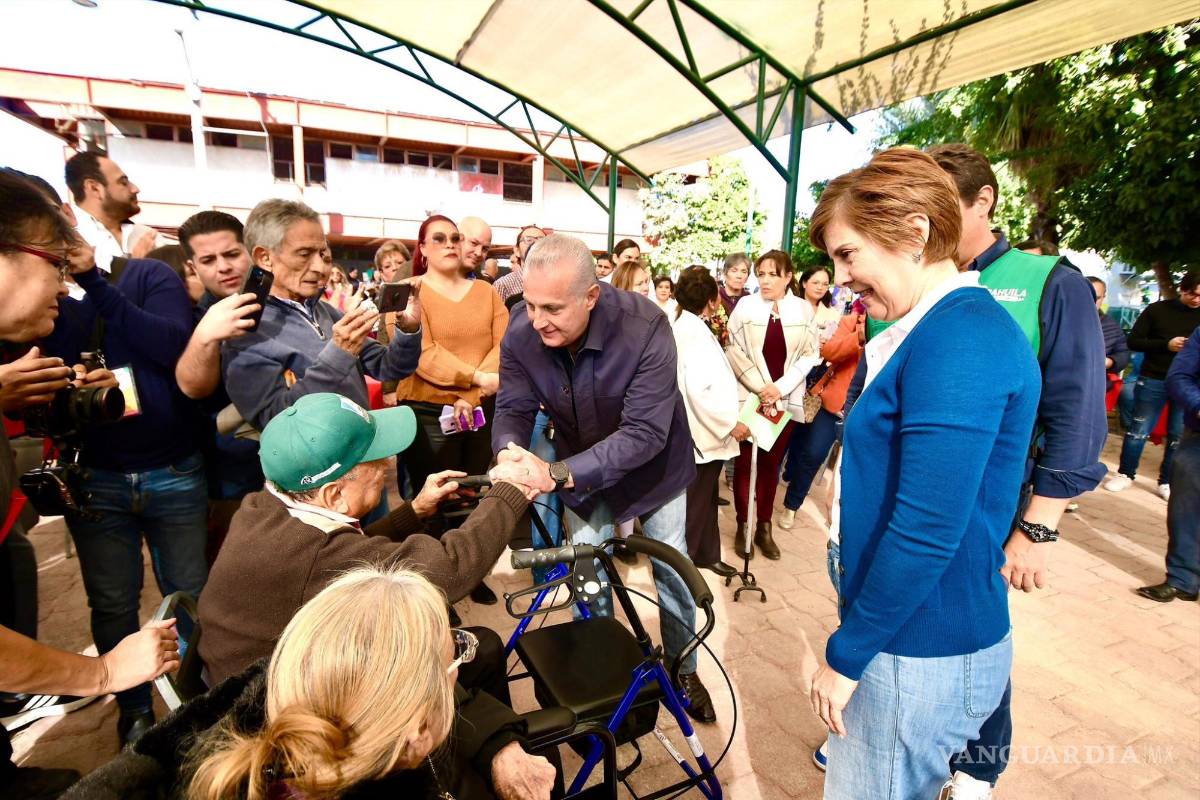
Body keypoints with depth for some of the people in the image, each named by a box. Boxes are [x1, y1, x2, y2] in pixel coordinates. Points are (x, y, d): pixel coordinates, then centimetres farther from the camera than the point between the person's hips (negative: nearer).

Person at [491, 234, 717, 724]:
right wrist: (509, 449, -40)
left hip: (651, 464, -2)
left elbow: (645, 432, -37)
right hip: (580, 468, 3)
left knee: (671, 571, 10)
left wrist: (559, 474, -46)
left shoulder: (644, 327, -35)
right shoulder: (520, 332, -23)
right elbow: (513, 408, -16)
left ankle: (683, 669, 37)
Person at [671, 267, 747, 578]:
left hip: (694, 429, 10)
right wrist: (730, 424, -21)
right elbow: (701, 391, -30)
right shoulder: (696, 333, -22)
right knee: (693, 504, 5)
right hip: (701, 432, -10)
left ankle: (705, 554, 36)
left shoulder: (679, 325, 7)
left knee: (705, 497, 21)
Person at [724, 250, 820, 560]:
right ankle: (743, 526, 17)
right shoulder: (745, 305, -1)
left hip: (786, 400, 1)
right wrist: (761, 387, -13)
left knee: (771, 464, 10)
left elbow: (810, 355, 0)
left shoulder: (804, 309, 2)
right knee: (745, 463, 4)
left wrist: (780, 387, -12)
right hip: (749, 397, -1)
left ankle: (764, 527, 22)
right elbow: (734, 351, -5)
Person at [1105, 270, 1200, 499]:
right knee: (1139, 430, 3)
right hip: (1153, 380, -2)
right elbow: (1133, 342, -2)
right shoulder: (1158, 309, -1)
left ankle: (1167, 483, 20)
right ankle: (1125, 474, 18)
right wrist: (1166, 345, -17)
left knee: (1179, 436, 8)